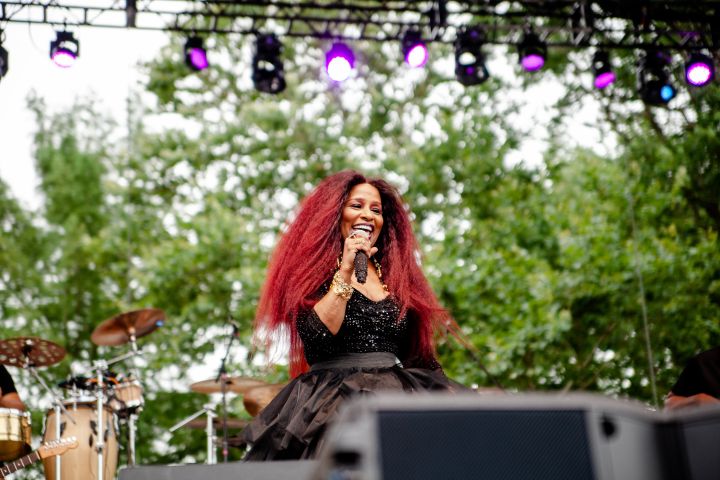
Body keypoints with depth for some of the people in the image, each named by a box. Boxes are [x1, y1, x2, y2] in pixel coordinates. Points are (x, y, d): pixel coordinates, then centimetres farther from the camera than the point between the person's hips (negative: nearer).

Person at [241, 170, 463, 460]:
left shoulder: (397, 276, 19)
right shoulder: (312, 271, 4)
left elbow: (419, 354, 20)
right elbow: (316, 340, -14)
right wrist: (346, 270, -12)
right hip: (332, 402, -5)